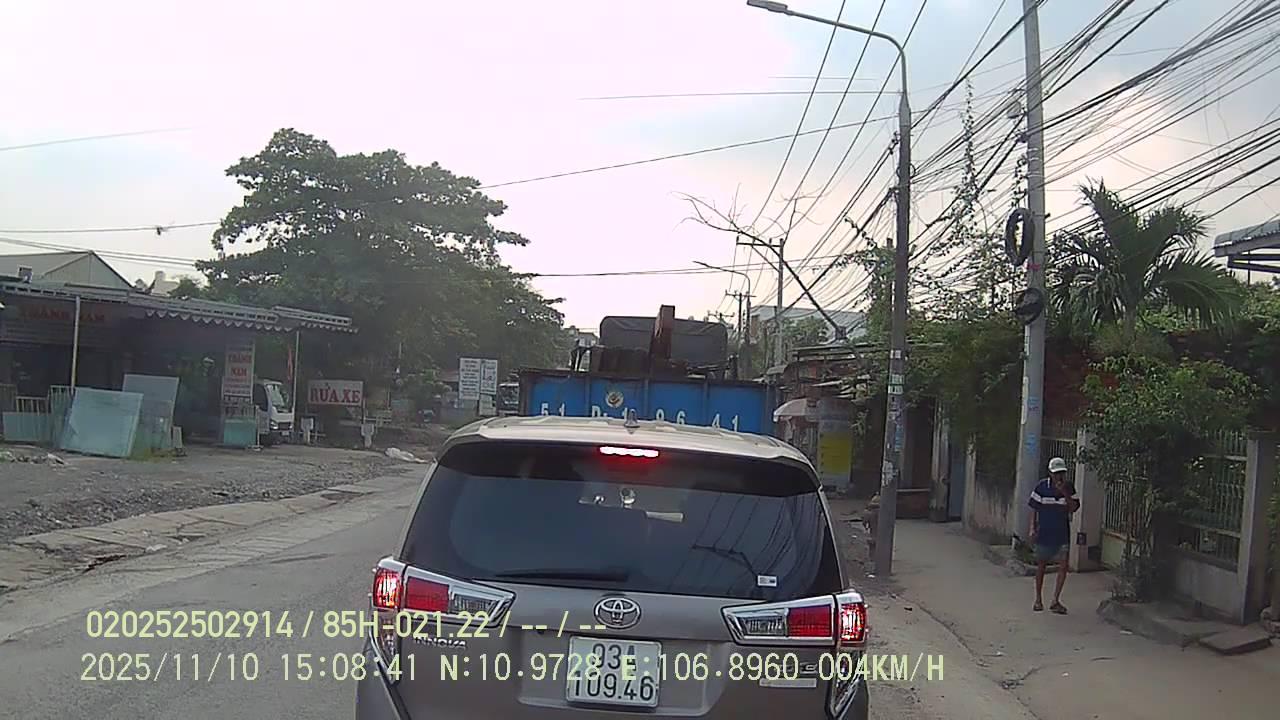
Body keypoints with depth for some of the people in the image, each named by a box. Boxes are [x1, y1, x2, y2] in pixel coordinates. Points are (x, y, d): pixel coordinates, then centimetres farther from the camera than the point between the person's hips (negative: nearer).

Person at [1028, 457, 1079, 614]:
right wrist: (1032, 528, -5)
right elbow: (1034, 508, 0)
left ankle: (1056, 601, -1)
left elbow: (1073, 508, -8)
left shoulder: (1069, 487, -1)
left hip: (1062, 533, 1)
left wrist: (1064, 493, -20)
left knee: (1063, 565, -9)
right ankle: (1038, 599, 22)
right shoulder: (1042, 486, -6)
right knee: (1041, 565, 9)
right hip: (1044, 533, -1)